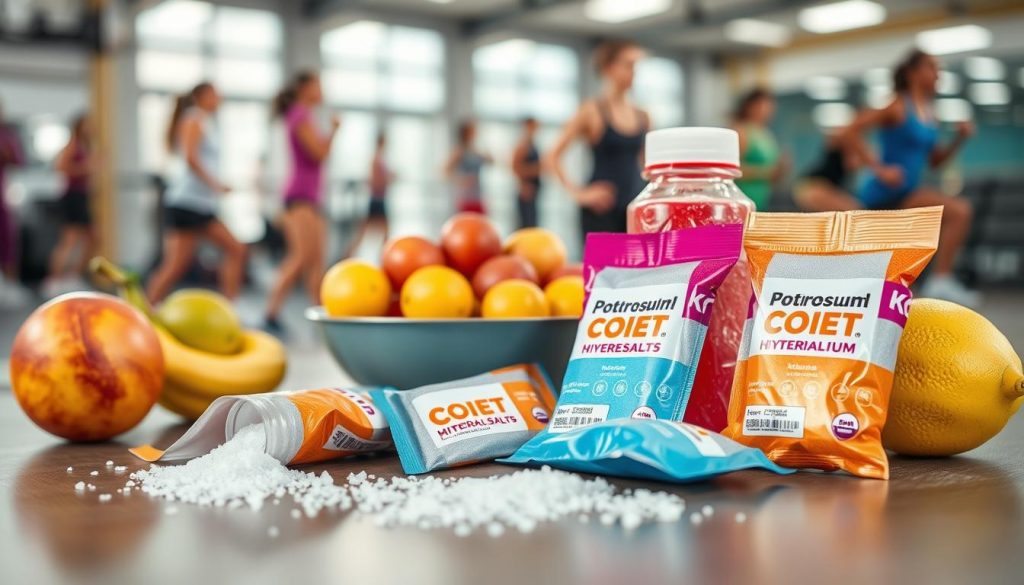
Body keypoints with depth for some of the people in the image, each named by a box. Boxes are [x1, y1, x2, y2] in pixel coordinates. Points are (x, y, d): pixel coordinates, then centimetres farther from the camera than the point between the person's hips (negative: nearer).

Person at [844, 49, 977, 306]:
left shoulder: (929, 114, 14)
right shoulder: (898, 107, -10)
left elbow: (934, 161, 20)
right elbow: (851, 131, -17)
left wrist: (959, 139, 4)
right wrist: (880, 168, -22)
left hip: (902, 196, 9)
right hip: (885, 193, -9)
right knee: (959, 211, -21)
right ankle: (941, 280, -19)